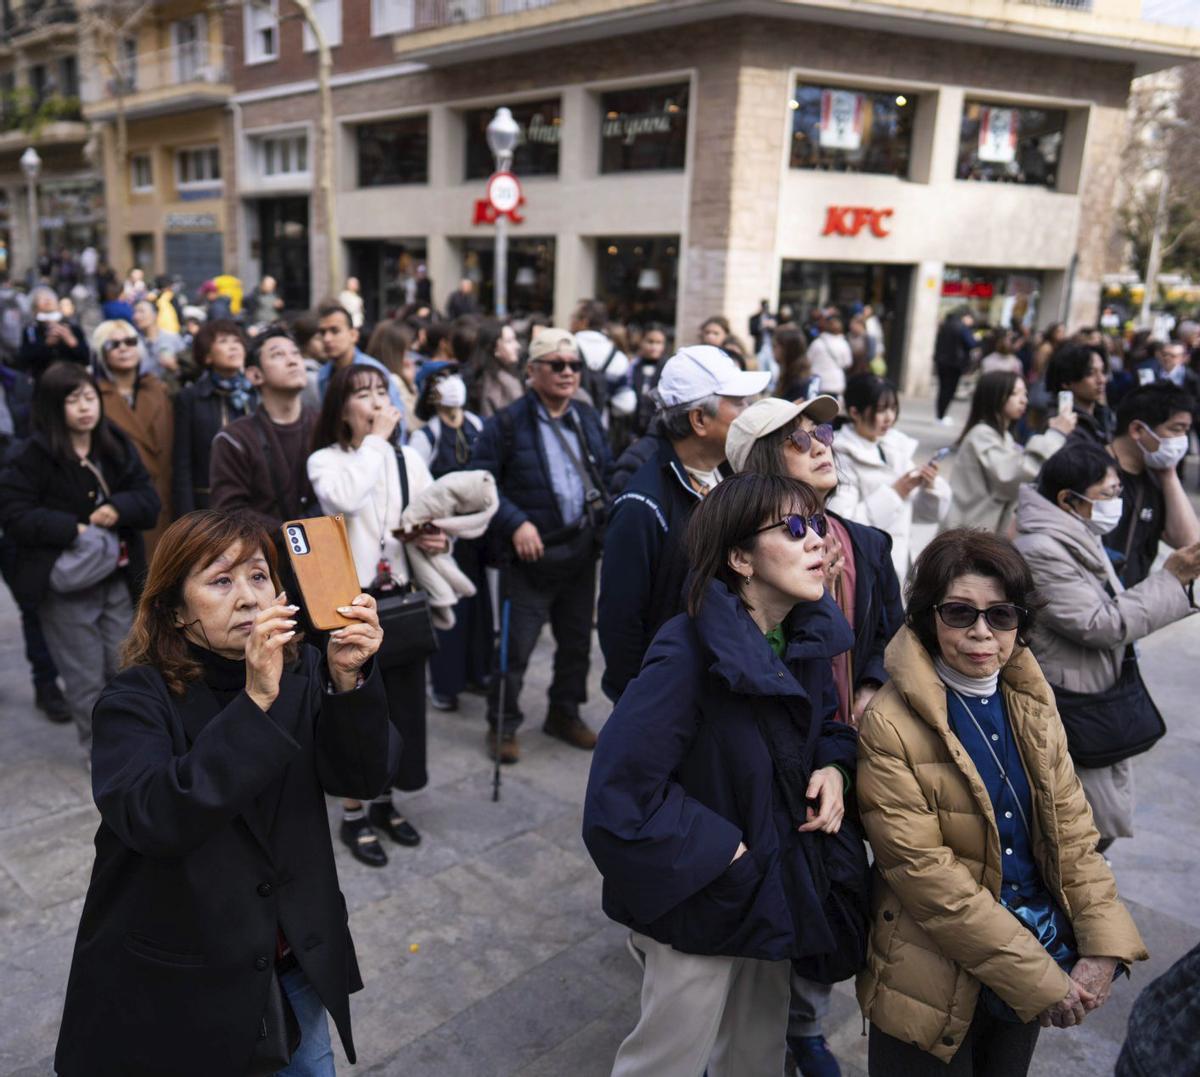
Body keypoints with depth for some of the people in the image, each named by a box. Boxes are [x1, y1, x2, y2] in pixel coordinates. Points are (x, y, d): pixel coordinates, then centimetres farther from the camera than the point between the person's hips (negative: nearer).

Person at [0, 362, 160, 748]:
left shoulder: (117, 446, 5)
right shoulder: (33, 456, -10)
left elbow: (149, 500, 3)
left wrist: (118, 508, -18)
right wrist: (71, 530, -21)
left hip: (117, 577, 5)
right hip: (65, 584, -4)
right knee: (86, 677, 5)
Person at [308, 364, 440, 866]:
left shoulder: (409, 459, 7)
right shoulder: (325, 460, -5)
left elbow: (438, 519, 9)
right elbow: (345, 498, -28)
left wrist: (439, 538, -15)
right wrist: (375, 439, -17)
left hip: (402, 596, 5)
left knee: (402, 698, 12)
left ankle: (385, 801, 31)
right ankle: (354, 814, 20)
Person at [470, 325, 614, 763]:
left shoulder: (588, 419, 10)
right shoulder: (507, 423, -8)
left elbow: (607, 474, 17)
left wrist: (610, 517, 2)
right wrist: (515, 523, -19)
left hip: (582, 550, 6)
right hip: (532, 552, -6)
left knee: (576, 641, 16)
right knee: (515, 646, -1)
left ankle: (565, 713, 35)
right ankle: (503, 725, 17)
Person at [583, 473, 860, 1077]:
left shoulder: (809, 636, -6)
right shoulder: (689, 657, -29)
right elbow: (619, 794, -31)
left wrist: (834, 767, -9)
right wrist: (721, 852, -23)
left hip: (775, 891, 7)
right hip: (699, 909, -7)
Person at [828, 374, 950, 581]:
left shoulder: (899, 447, 8)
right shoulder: (842, 456, -11)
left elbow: (929, 513, 13)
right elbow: (841, 523, -22)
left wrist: (931, 486, -7)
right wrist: (894, 493, -18)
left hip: (898, 566, 6)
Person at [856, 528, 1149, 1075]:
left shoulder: (1031, 700, 0)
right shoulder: (889, 725, -20)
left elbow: (1071, 827, 1)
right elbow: (926, 874, -20)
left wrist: (1103, 948, -11)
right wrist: (1039, 979, -18)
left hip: (1045, 945, 6)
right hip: (942, 979, -5)